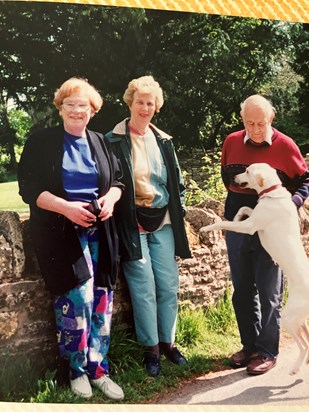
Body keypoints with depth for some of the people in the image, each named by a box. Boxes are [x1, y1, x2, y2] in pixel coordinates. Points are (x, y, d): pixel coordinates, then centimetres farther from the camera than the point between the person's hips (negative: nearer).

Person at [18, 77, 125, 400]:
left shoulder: (99, 142, 14)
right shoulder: (41, 142, 1)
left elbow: (117, 180, 17)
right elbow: (29, 188, -6)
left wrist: (110, 197, -6)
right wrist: (66, 207, -19)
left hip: (97, 233, 5)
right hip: (61, 234, -4)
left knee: (101, 300, 4)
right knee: (78, 297, -12)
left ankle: (97, 370, 19)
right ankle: (78, 370, 11)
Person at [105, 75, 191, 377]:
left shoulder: (163, 140, 11)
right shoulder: (113, 141, -3)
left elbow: (177, 180, 17)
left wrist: (178, 209, 10)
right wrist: (121, 214, -7)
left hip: (163, 223, 4)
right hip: (133, 225, -4)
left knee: (169, 284, 7)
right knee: (144, 287, -2)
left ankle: (168, 341, 24)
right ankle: (151, 348, 14)